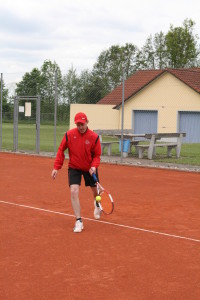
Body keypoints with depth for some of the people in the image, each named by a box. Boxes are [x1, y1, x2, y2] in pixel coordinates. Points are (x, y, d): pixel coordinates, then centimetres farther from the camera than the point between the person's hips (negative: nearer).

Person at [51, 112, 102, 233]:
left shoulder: (94, 137, -17)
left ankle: (97, 204, 56)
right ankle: (79, 221, -8)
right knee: (74, 191, -17)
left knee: (95, 190, 17)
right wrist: (56, 167, -7)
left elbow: (97, 155, -7)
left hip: (89, 168, 1)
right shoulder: (69, 134, -15)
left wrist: (94, 166, -25)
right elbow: (61, 150, -4)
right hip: (74, 168, -1)